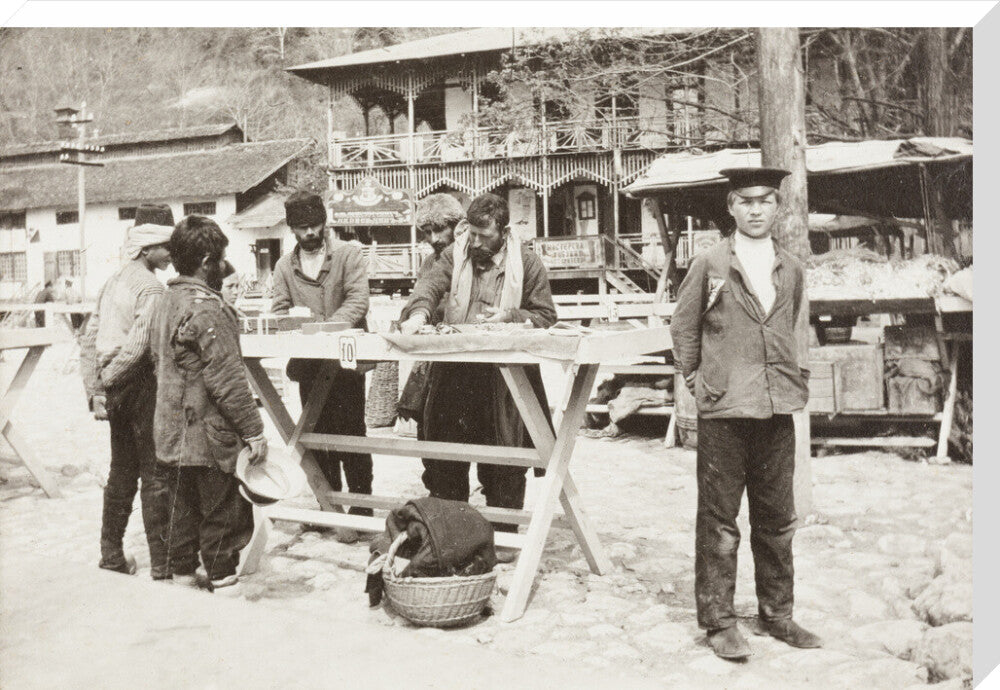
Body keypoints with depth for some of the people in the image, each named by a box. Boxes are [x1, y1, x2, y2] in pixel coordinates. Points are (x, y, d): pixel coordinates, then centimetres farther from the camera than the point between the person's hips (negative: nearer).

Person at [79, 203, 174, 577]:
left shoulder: (113, 281, 12)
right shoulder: (150, 287, -15)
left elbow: (89, 339, 12)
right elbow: (138, 345, -24)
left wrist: (94, 388, 11)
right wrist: (107, 380, -8)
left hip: (116, 390, 8)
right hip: (142, 385, -8)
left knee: (121, 471, 18)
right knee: (155, 475, -2)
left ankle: (111, 553, 26)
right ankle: (161, 561, 3)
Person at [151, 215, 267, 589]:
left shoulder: (168, 301, 9)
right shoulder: (207, 308, -21)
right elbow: (227, 379, -23)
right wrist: (254, 431, -18)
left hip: (173, 429, 9)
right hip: (208, 434, -9)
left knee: (183, 503, 18)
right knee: (224, 506, 5)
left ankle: (181, 566, 28)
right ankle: (223, 576, 14)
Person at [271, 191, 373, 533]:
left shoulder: (349, 254, -1)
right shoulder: (284, 266, 12)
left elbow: (357, 302, -11)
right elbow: (279, 310, 6)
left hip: (345, 360, -4)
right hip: (307, 364, 4)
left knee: (351, 436, -1)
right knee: (317, 437, 11)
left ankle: (360, 510, 8)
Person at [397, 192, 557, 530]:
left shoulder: (527, 263, 2)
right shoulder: (454, 256, 8)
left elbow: (545, 315, 4)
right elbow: (431, 284, -9)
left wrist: (510, 316, -14)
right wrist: (418, 313, -29)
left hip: (504, 376, -3)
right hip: (454, 372, 3)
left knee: (503, 459, 2)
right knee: (444, 454, 8)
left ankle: (503, 535, 15)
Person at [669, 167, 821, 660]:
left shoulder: (792, 270, 11)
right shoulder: (709, 265, -1)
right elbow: (682, 328, 6)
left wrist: (798, 383, 13)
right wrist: (696, 380, 3)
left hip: (778, 412, 4)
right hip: (723, 413, -4)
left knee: (776, 519, 12)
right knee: (719, 522, 1)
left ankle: (776, 614, 26)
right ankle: (718, 622, 11)